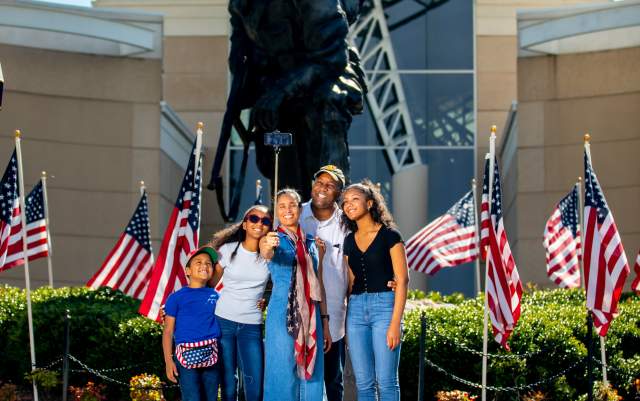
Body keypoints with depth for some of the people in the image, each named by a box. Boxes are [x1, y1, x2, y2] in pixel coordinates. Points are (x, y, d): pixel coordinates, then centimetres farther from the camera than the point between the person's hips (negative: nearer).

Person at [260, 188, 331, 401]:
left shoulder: (313, 243, 14)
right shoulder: (275, 239, 0)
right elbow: (267, 254, -25)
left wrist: (325, 323, 13)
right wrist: (266, 247, -49)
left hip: (311, 318, 5)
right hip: (283, 316, -5)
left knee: (311, 377, 5)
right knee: (283, 377, -5)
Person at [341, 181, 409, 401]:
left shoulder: (389, 235, -2)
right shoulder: (349, 240, 14)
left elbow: (402, 279, -7)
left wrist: (395, 323, -14)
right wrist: (348, 320, 9)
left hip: (384, 305, -5)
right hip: (356, 309, 5)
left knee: (386, 382, -8)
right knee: (363, 383, 3)